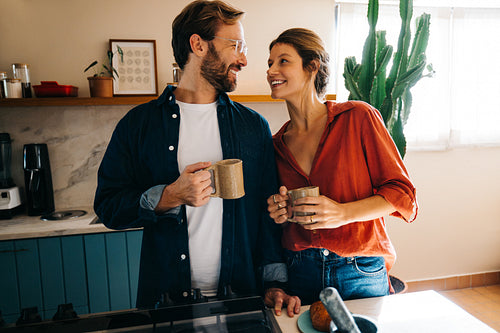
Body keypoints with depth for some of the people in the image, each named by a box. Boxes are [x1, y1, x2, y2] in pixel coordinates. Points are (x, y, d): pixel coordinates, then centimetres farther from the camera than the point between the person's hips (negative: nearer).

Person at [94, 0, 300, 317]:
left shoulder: (255, 126, 2)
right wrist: (170, 197, -20)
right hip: (166, 295, -1)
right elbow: (108, 206, -4)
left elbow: (268, 209, 2)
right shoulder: (139, 123, -4)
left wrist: (275, 283, -4)